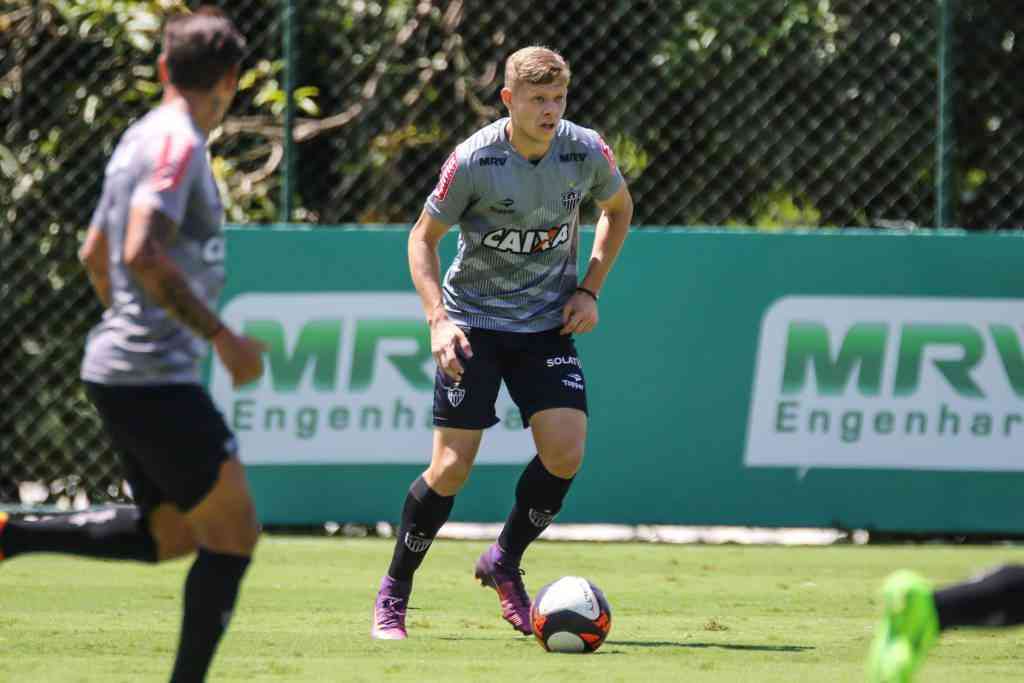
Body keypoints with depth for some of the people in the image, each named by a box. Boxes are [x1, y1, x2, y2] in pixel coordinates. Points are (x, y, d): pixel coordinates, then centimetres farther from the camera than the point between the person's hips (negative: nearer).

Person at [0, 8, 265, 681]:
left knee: (169, 535, 17)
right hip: (156, 379, -10)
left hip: (119, 372, 10)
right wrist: (222, 335, -23)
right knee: (233, 533, -3)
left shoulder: (140, 138, 15)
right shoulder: (179, 144, -15)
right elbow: (142, 254, -27)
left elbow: (95, 255, 27)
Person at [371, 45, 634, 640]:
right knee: (452, 466, -10)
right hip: (474, 319, -3)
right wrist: (439, 320, -16)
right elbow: (423, 237, -4)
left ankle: (504, 563, 11)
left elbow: (619, 209, 14)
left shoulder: (586, 152, -8)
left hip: (548, 323, 3)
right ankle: (394, 594, 9)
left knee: (566, 452, -15)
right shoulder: (473, 161, -17)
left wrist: (589, 290, 4)